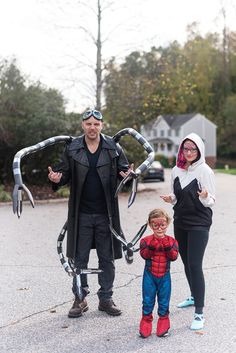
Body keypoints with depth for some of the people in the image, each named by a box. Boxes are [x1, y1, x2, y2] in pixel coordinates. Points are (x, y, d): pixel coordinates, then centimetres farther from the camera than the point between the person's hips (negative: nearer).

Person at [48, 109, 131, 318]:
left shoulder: (113, 148, -1)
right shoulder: (72, 149, 2)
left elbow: (124, 170, 5)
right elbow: (65, 174, 7)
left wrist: (127, 175, -19)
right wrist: (57, 178, -15)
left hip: (106, 214, 0)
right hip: (81, 214, 1)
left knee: (107, 259, 9)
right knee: (79, 258, 8)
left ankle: (106, 298, 23)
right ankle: (80, 299, 21)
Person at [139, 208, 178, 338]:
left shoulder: (171, 241, -2)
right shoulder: (146, 241, -6)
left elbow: (174, 256, -11)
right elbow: (144, 255, -18)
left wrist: (168, 247, -25)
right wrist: (151, 246, -31)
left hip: (164, 276, 1)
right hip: (149, 275, -1)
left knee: (164, 300, 9)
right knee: (148, 299, 7)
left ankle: (163, 320, 25)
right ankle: (146, 320, 20)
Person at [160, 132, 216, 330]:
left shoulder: (205, 171, -11)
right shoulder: (177, 170, 5)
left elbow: (211, 202, -9)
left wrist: (204, 197, -31)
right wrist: (170, 199, -6)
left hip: (199, 224, -6)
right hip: (180, 222, 6)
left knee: (195, 265, -12)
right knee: (186, 262, 18)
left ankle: (199, 313, -7)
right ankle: (194, 297, 40)